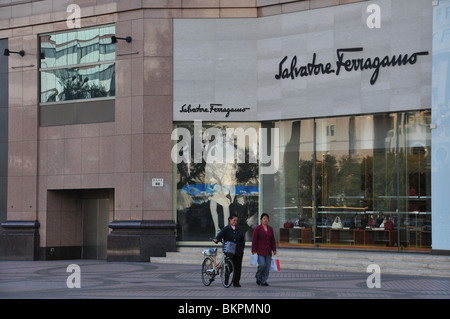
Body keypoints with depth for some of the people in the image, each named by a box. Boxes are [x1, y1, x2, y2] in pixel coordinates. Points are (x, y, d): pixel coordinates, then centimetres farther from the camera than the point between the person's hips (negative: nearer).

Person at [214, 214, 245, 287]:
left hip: (238, 251, 3)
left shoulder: (238, 229, 13)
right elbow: (220, 235, -12)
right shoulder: (226, 229, 1)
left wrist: (242, 248, 8)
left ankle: (236, 282, 6)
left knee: (238, 267, 0)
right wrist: (216, 239, -33)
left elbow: (242, 239, 18)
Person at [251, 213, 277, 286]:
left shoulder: (270, 229, 13)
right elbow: (254, 240, -4)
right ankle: (258, 277, 7)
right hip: (260, 251, -5)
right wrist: (254, 251, -9)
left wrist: (274, 249, 8)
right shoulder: (257, 229, -2)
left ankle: (263, 281, 10)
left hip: (268, 252, 5)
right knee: (262, 264, -16)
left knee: (267, 266, 1)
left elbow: (273, 240, 15)